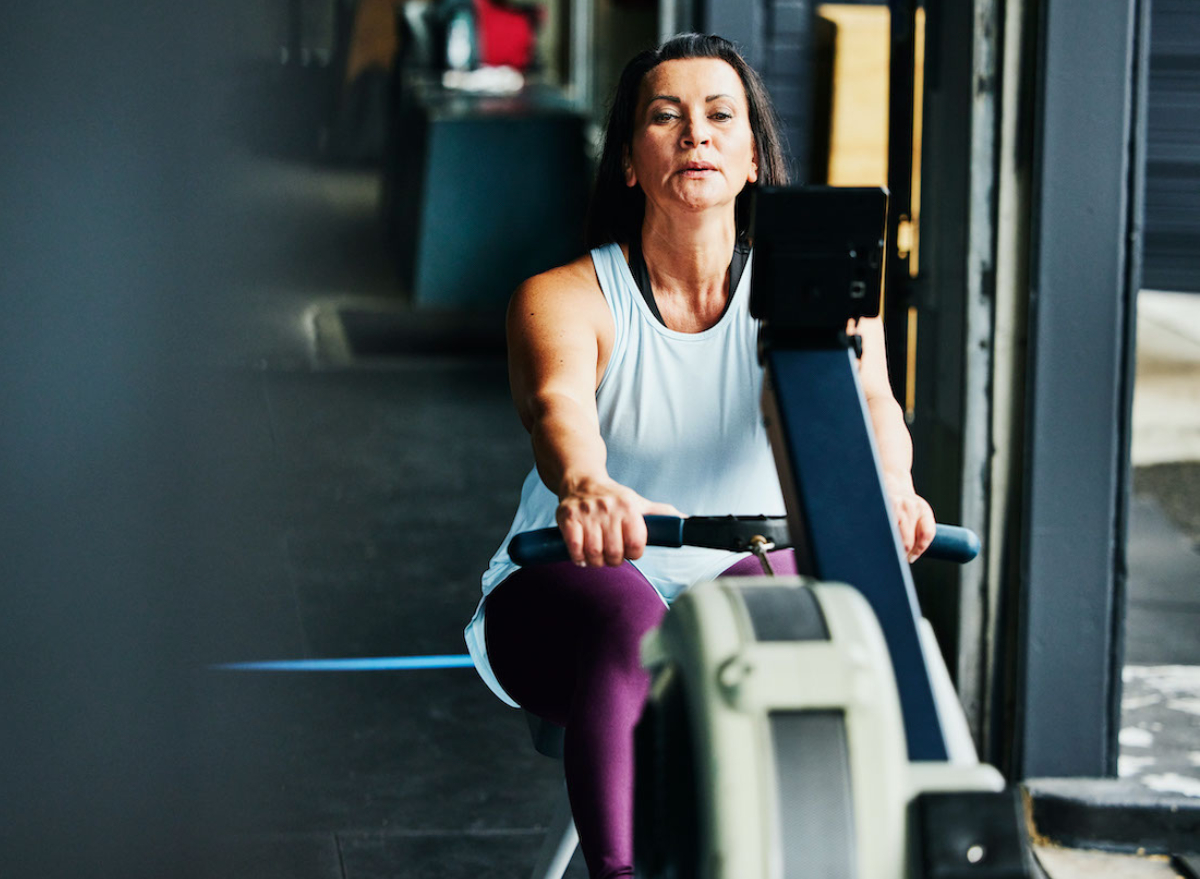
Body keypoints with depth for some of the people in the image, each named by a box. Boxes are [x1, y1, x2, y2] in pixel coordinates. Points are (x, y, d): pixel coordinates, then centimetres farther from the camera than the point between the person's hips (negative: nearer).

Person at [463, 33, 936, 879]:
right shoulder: (563, 299, -8)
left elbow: (864, 395, -24)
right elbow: (558, 405, -30)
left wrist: (887, 488, -49)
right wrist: (585, 487, -55)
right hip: (561, 598, -1)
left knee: (773, 585, -34)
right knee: (626, 613, -36)